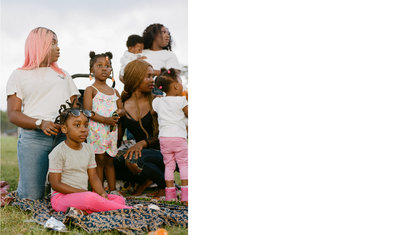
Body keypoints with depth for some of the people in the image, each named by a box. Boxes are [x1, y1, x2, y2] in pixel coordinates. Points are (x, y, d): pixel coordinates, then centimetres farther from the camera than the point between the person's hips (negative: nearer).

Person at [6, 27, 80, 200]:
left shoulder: (63, 75, 27)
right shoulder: (19, 75, 13)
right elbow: (13, 114, 3)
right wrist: (40, 124, -14)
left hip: (64, 137, 3)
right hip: (33, 138, -3)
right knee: (32, 197, -10)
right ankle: (21, 187, 23)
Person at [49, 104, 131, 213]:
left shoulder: (89, 149, 10)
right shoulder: (58, 152, -10)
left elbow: (93, 178, 11)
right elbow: (55, 184, -13)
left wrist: (102, 193, -11)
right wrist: (83, 192, -18)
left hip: (82, 196, 8)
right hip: (62, 197, -7)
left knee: (119, 199, -10)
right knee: (91, 198, -38)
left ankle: (84, 211, -29)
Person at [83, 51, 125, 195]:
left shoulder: (114, 91, 16)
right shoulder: (90, 90, -3)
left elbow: (121, 109, 20)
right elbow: (87, 112, -13)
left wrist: (119, 112, -6)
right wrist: (106, 120, -22)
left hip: (112, 129, 5)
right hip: (96, 130, -5)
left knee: (109, 161, 12)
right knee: (100, 160, -3)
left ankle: (113, 190, 17)